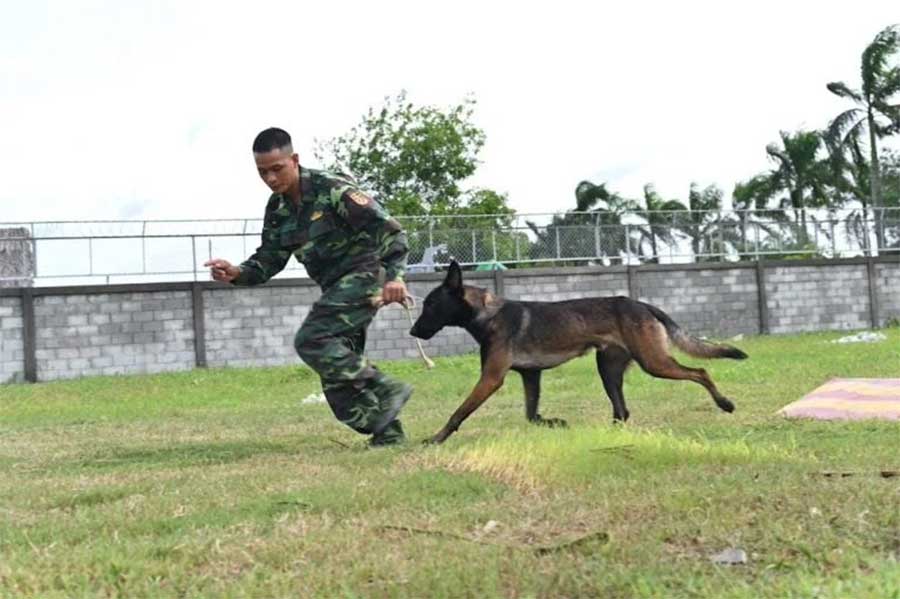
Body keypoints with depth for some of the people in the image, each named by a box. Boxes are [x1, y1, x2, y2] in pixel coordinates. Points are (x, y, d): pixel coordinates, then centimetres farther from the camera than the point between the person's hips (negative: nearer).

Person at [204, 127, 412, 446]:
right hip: (337, 287, 9)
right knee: (337, 374, 5)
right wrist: (236, 274, -8)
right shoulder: (277, 208, 8)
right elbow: (269, 260, 12)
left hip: (363, 274, -9)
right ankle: (388, 434, 11)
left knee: (312, 340, -23)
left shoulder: (332, 189, -15)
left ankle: (385, 391, -17)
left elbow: (388, 228, -18)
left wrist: (394, 275, -28)